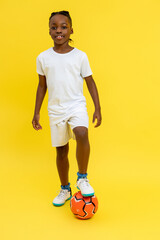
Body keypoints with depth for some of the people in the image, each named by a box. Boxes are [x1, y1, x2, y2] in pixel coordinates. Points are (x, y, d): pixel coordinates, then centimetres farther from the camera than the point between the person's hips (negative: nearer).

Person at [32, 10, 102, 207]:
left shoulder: (80, 56, -2)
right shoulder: (43, 57, 2)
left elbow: (90, 82, 3)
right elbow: (42, 85, 9)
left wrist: (97, 109, -2)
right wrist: (36, 112, 8)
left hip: (76, 105, -2)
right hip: (55, 110, 2)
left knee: (82, 134, -31)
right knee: (61, 151, 9)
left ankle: (82, 178, -7)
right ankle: (65, 189, 30)